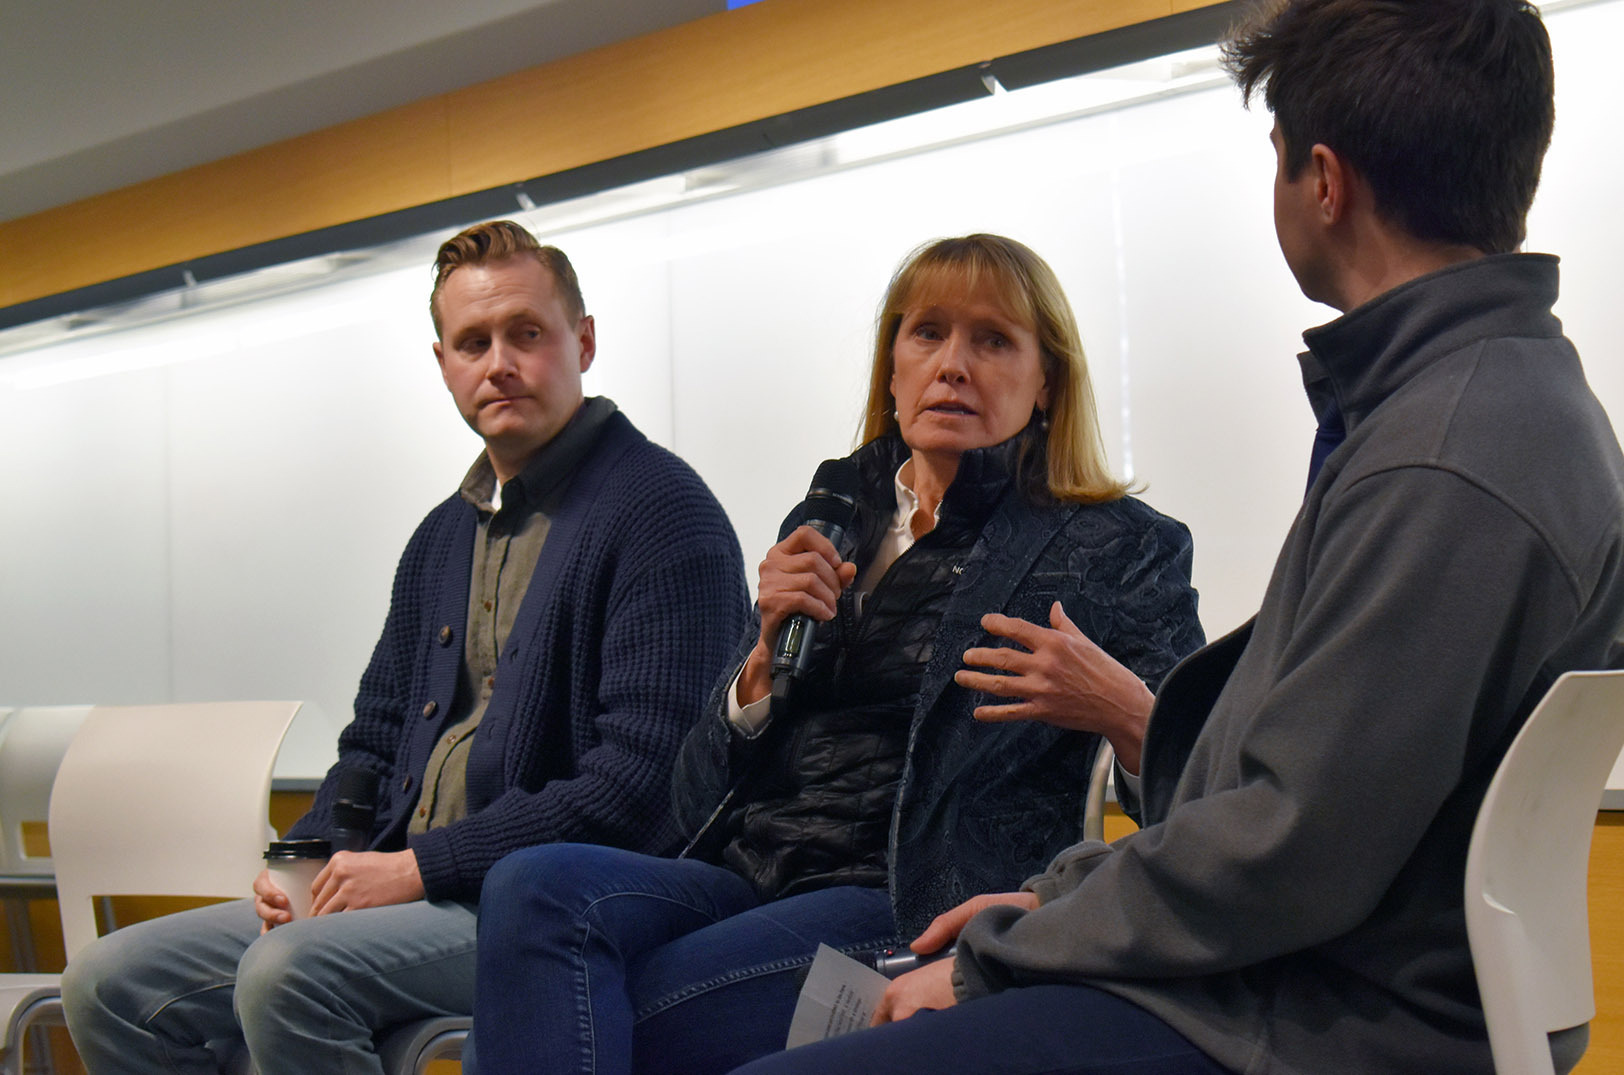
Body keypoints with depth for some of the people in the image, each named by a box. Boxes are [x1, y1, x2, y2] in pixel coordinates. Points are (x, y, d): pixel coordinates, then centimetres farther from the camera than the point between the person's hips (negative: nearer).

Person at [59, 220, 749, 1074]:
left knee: (289, 973, -31)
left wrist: (424, 866, -16)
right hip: (403, 888, 8)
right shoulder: (442, 538, 19)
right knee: (111, 984, -2)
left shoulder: (657, 510, -9)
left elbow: (643, 785, -18)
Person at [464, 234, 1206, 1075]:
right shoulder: (828, 527, 22)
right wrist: (770, 650, 0)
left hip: (919, 908, -5)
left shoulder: (1119, 548, 10)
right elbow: (701, 797, 18)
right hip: (753, 873, 6)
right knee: (534, 889, -27)